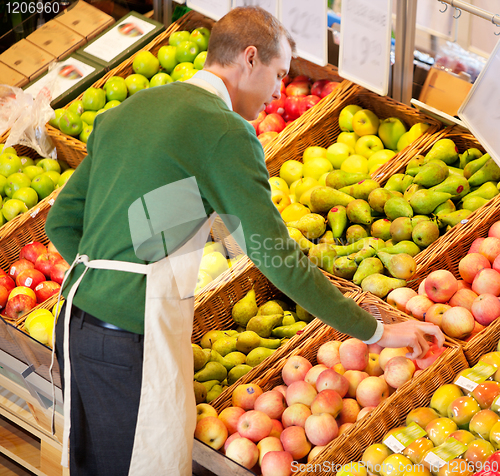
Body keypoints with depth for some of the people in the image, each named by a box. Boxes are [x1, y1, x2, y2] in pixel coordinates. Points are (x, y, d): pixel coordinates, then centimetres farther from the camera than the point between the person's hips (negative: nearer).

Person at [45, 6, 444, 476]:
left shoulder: (121, 114, 15)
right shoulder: (226, 132, -10)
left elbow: (61, 222, 18)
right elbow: (278, 257, -13)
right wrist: (376, 332, -6)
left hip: (76, 326, 9)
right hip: (135, 343, -9)